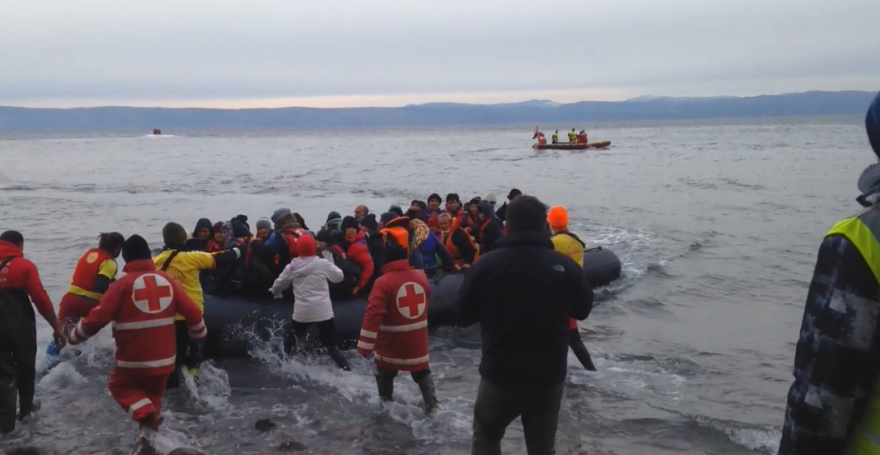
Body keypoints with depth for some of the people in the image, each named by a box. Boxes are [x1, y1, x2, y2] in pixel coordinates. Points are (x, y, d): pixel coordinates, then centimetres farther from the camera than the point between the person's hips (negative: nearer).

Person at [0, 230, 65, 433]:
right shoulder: (24, 266, -7)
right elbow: (41, 300, -12)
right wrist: (57, 327, -9)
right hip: (21, 328, -2)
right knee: (25, 368, 19)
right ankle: (26, 408, 34)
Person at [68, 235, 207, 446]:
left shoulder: (123, 284, -10)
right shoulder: (167, 280, 3)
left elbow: (98, 317, -11)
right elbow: (192, 312, 4)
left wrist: (75, 336, 6)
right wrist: (199, 335, 21)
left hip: (133, 359, -4)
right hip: (164, 358, 4)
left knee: (119, 386, 21)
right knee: (153, 395, 25)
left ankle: (145, 415, -5)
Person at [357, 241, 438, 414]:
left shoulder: (383, 283, -20)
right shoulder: (421, 276, -3)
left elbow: (373, 314, -25)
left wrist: (365, 346, -21)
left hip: (391, 343, -4)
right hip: (417, 341, 4)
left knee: (385, 375, 18)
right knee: (422, 373, 22)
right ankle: (433, 406, 22)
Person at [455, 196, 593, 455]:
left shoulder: (486, 264, -14)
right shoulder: (565, 267, -10)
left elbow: (463, 316, -2)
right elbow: (583, 310, 8)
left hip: (500, 375, -1)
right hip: (549, 378, 1)